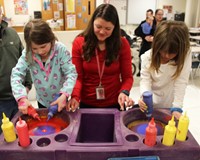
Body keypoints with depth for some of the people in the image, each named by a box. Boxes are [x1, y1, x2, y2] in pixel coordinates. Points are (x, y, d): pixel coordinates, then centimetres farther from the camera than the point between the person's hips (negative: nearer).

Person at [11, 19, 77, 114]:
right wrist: (22, 98, -32)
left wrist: (64, 94, -36)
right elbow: (16, 74, -18)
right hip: (42, 101, 2)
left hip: (60, 100, -2)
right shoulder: (27, 53, -16)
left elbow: (71, 73, -22)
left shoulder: (61, 50, -23)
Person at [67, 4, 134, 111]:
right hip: (87, 104, 1)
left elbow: (127, 76, -7)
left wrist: (124, 92, -26)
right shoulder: (79, 42, -8)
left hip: (115, 104, 0)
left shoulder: (122, 44, -9)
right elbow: (77, 77, -8)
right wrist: (75, 97, -25)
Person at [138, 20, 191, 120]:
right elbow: (145, 80, -16)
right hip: (150, 105, 1)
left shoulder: (185, 55, -18)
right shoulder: (147, 57, -14)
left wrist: (177, 108, -28)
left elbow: (181, 82, -22)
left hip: (169, 107, -1)